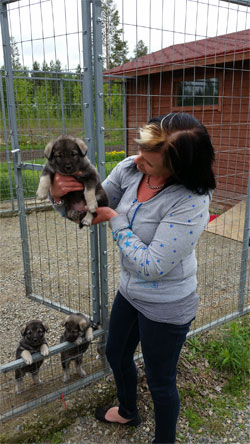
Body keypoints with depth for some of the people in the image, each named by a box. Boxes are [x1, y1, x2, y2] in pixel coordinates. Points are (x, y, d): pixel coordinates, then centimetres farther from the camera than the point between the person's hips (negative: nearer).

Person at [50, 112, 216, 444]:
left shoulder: (191, 203, -32)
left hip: (165, 308, -7)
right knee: (117, 355, 29)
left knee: (160, 382, 17)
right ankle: (128, 412, 62)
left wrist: (115, 220, -24)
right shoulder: (129, 169, -13)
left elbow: (152, 266, -31)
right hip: (129, 292, 8)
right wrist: (60, 194, -20)